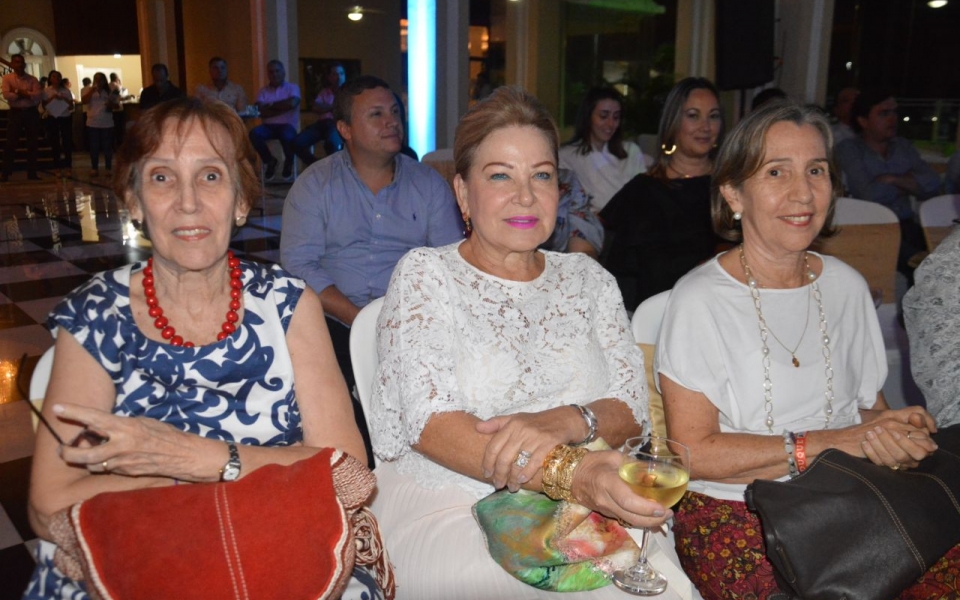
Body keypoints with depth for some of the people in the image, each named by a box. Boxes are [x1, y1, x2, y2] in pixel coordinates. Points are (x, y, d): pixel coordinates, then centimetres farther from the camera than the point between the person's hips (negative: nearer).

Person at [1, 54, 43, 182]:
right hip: (15, 113, -2)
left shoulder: (32, 79, 5)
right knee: (10, 143, -3)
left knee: (32, 143, 5)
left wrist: (19, 92, -14)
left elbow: (39, 94, -9)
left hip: (31, 113, 2)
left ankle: (32, 173, 13)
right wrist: (27, 94, -11)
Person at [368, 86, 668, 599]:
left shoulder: (588, 278, 12)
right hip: (445, 511, -4)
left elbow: (631, 405, 4)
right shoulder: (425, 274, -1)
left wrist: (564, 422, -20)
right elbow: (429, 420, -14)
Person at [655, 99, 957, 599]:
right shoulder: (701, 299, -10)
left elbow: (871, 408, 14)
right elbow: (693, 452, -13)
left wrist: (904, 436, -9)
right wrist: (829, 443, -15)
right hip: (733, 516, -5)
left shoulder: (847, 286, 10)